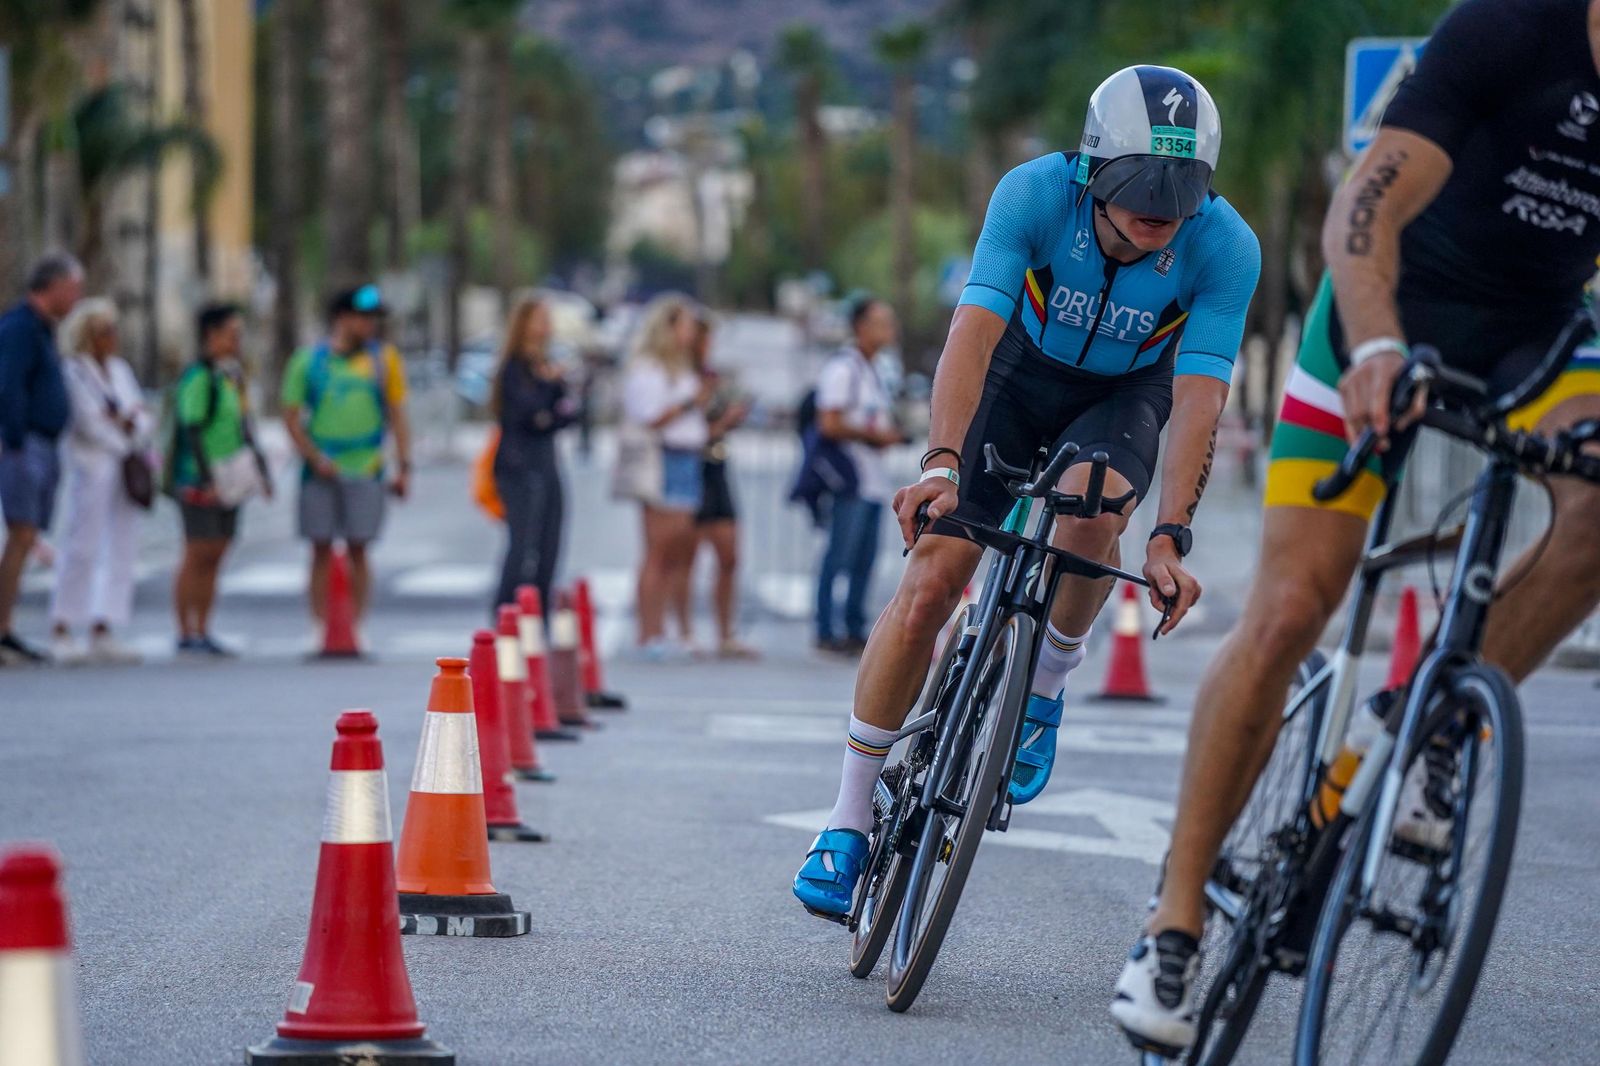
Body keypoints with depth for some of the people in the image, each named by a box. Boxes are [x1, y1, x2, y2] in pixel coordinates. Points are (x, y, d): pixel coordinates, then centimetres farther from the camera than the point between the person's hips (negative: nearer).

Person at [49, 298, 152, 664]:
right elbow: (88, 421, -11)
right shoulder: (75, 373, -4)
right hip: (92, 467, -7)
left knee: (121, 548, 3)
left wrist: (128, 422, -8)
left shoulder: (120, 370, 17)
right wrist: (124, 440, -1)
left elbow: (143, 415, 13)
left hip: (127, 466, 7)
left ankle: (102, 632, 5)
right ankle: (62, 630, -4)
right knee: (82, 547, -9)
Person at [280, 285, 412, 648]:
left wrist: (403, 466, 1)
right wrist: (314, 458, -7)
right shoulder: (309, 360, 3)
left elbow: (397, 415, 9)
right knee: (321, 551, 1)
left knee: (358, 550, -2)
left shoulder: (384, 359, 6)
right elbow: (291, 416, 5)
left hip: (365, 470, 0)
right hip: (321, 472, 0)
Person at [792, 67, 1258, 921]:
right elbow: (973, 331, -36)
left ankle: (1045, 688, -4)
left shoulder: (1226, 248, -28)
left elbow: (1197, 401, -30)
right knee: (929, 585, -11)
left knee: (1087, 509, -35)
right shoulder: (1035, 194, -30)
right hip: (1021, 374, 0)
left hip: (1125, 396, 0)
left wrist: (1169, 538, -40)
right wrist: (941, 464, -50)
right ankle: (849, 822, 2)